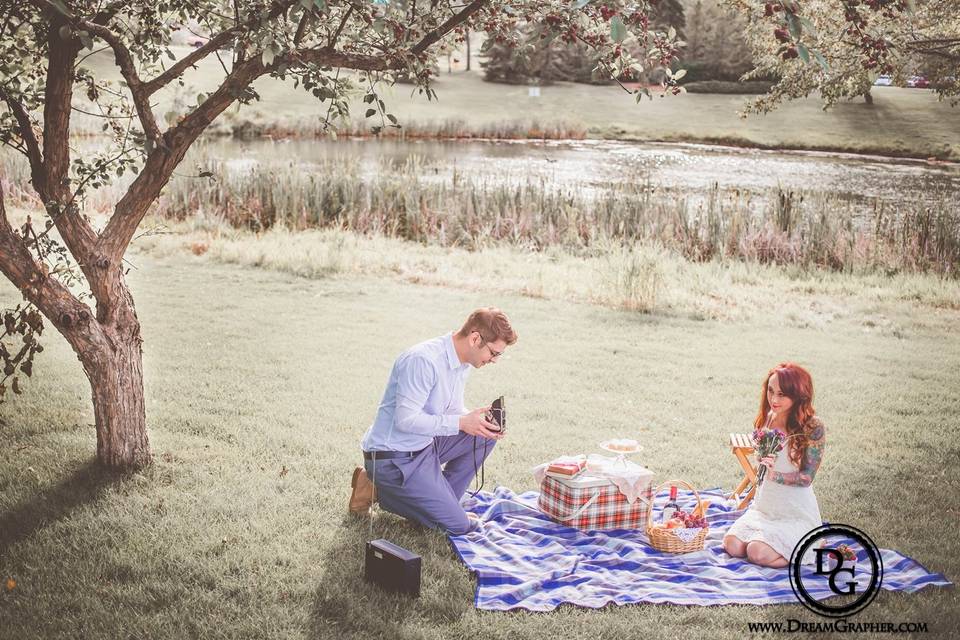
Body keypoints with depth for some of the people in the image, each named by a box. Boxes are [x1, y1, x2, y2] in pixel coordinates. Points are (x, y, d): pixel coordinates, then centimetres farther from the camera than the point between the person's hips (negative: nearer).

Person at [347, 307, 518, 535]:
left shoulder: (463, 363, 4)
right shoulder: (423, 360, -26)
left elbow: (452, 411, 14)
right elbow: (405, 419, -27)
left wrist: (478, 420, -7)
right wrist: (461, 423, -25)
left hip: (425, 445, 9)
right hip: (393, 456, -9)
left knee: (485, 436, 1)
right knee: (458, 526, -8)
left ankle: (443, 499, 8)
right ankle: (379, 489, 3)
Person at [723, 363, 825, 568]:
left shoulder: (812, 427, -17)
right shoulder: (768, 418, 3)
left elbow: (807, 477, -17)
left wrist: (775, 475, -30)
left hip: (796, 513, -6)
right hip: (764, 506, 6)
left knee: (758, 553, -23)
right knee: (732, 545, -13)